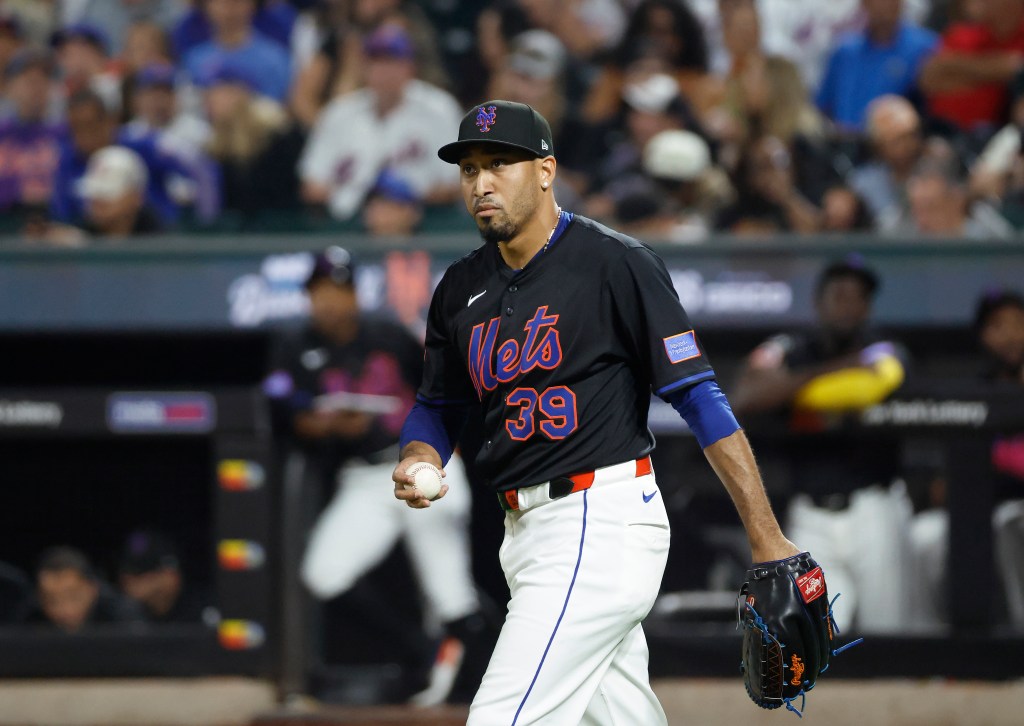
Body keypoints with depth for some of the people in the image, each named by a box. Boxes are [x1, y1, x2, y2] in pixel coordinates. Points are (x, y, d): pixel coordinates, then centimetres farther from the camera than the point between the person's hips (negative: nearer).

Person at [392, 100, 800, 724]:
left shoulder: (616, 264, -9)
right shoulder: (463, 288, 12)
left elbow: (700, 397, -11)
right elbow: (437, 408, 23)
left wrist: (767, 539, -15)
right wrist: (417, 463, -2)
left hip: (601, 525, -8)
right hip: (528, 530, 8)